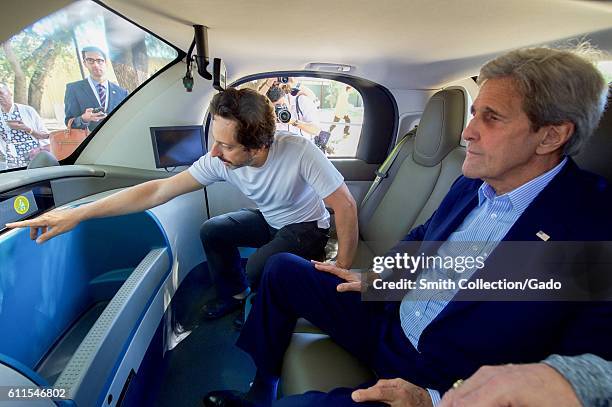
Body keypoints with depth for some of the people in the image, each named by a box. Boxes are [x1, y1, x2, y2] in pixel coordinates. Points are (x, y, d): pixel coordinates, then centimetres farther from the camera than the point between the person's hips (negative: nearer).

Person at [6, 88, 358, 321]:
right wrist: (77, 214, -23)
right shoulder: (221, 161, -22)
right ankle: (236, 295, 20)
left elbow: (346, 206, -32)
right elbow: (159, 190, -20)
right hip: (271, 220, 5)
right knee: (212, 231, -3)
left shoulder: (299, 152, -37)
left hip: (308, 228, -5)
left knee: (259, 272, -26)